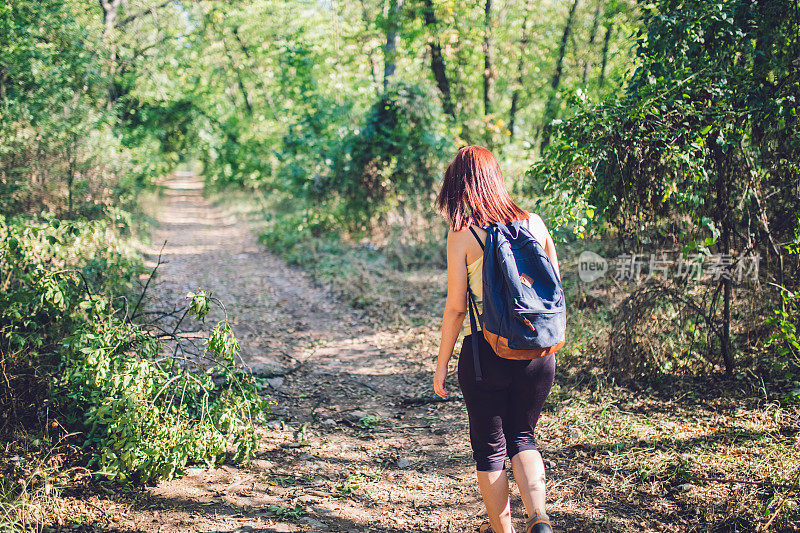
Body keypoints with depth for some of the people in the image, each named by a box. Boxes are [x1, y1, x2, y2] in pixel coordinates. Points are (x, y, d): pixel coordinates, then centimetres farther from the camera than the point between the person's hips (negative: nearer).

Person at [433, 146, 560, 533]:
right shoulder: (534, 222, 2)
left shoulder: (461, 233, -8)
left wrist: (441, 364, 2)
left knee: (490, 448, 14)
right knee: (522, 437, 22)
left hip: (487, 352, -4)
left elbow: (455, 307, -8)